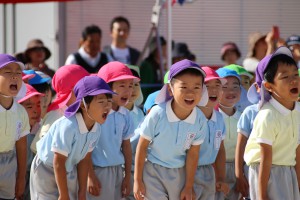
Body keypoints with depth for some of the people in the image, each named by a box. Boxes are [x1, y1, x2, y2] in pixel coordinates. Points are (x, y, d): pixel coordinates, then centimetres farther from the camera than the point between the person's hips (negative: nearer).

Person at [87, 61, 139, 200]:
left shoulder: (125, 115, 4)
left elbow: (126, 145, 12)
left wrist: (127, 177, 12)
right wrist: (90, 176, -12)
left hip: (117, 171, 6)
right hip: (97, 171, -6)